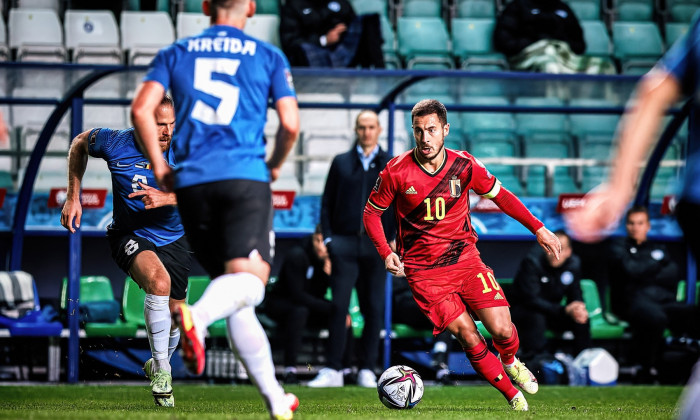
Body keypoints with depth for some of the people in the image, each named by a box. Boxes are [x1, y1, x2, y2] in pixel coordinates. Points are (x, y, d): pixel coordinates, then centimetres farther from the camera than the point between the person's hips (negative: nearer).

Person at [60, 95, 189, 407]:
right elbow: (79, 143, 4)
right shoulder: (116, 144, -16)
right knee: (159, 280, -34)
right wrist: (73, 198, 3)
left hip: (173, 238, 3)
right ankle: (161, 370, -24)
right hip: (129, 236, -3)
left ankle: (158, 365, 44)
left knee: (173, 315, 9)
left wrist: (165, 198, -38)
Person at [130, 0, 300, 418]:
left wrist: (159, 166, 11)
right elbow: (291, 124, 3)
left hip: (191, 182, 3)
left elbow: (141, 108, 2)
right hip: (245, 177, -3)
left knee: (232, 295, 10)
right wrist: (274, 166, 20)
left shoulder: (176, 53, 16)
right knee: (248, 282, -15)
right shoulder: (268, 56, 11)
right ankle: (196, 315, -49)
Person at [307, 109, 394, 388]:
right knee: (339, 306, -8)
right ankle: (333, 370, -7)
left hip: (376, 245, 0)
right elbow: (327, 202, 12)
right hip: (344, 243, 0)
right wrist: (328, 237, 1)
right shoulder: (341, 162, 13)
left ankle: (366, 370, 9)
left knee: (373, 310, 1)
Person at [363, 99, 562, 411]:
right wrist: (386, 253, -11)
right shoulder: (396, 171, -10)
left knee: (501, 329, -10)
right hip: (424, 271, -2)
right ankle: (512, 394, 5)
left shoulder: (464, 165, -5)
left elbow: (500, 195, 10)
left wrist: (538, 228, 6)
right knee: (469, 339, -13)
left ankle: (510, 362, 26)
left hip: (464, 257, 2)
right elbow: (371, 212, 3)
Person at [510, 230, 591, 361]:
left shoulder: (574, 264, -6)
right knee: (536, 318, -38)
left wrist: (579, 309, -25)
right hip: (523, 310, -5)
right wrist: (565, 310, -35)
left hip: (552, 310, 5)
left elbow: (575, 295, 2)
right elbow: (531, 299, -29)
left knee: (581, 319, -19)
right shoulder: (532, 261, -24)